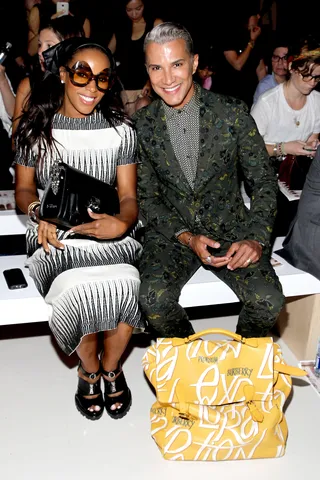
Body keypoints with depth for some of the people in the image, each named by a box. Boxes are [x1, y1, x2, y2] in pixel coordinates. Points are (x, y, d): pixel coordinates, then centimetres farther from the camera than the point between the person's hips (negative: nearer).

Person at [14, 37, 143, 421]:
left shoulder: (120, 130, 6)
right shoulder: (35, 129, 4)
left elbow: (129, 196, 4)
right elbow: (23, 189, 12)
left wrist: (123, 224, -20)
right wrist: (39, 213, -12)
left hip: (110, 232, 1)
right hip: (56, 235, -1)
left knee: (125, 285, -31)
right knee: (79, 287, -32)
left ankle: (110, 366, 3)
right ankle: (89, 370, 4)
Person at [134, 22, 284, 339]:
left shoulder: (232, 113, -5)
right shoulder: (141, 126, -1)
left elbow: (264, 182, -1)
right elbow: (147, 197, 2)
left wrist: (256, 238, -16)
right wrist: (186, 237, -14)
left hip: (230, 229, 0)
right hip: (172, 232, 1)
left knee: (268, 300, -24)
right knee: (154, 298, -28)